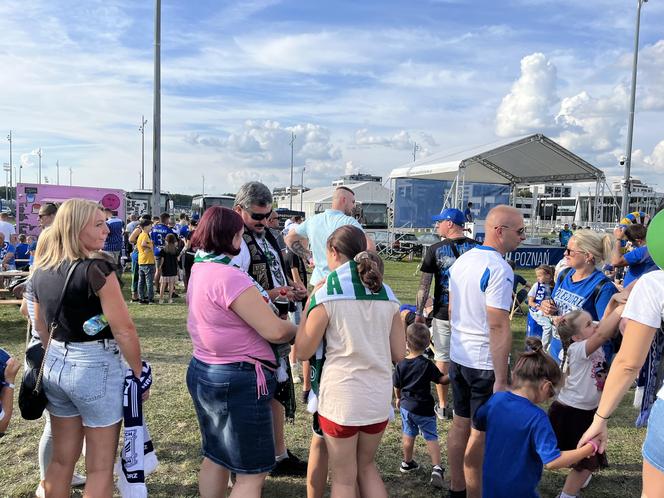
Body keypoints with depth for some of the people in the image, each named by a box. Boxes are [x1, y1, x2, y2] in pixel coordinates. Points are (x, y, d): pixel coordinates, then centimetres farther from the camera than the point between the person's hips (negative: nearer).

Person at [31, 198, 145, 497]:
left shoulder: (41, 271, 3)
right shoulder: (97, 269, -19)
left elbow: (41, 327, 14)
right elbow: (123, 331, -19)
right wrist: (139, 374, -7)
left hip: (55, 365, 7)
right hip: (96, 367, -7)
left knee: (61, 458, 21)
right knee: (100, 467, 8)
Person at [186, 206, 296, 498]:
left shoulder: (199, 270, 5)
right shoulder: (229, 276, -24)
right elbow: (275, 331, -25)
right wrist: (298, 328, -6)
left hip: (203, 372, 10)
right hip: (238, 381, -10)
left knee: (215, 456, 25)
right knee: (252, 473, 3)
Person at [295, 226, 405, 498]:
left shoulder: (326, 296, -13)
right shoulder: (387, 295, 1)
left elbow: (303, 352, -6)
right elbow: (399, 353, 5)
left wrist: (308, 304, 1)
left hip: (341, 398, -4)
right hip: (379, 396, 5)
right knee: (366, 466, 26)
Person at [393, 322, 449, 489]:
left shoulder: (401, 365, -6)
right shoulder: (427, 365, -16)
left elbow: (397, 386, 6)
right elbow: (442, 380, -11)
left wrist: (398, 399, 23)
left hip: (406, 406, 4)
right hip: (424, 409, -3)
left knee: (408, 435, 19)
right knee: (431, 437, 4)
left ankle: (407, 463, 34)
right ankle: (436, 468, -6)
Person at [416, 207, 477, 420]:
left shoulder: (435, 249, -7)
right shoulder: (477, 248, -1)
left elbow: (424, 284, -7)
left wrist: (419, 312, 1)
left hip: (443, 313, -2)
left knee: (442, 358, 9)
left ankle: (443, 406, 17)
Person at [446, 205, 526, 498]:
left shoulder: (462, 260, 7)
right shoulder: (499, 269, -20)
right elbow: (498, 327, -23)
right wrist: (501, 380, -21)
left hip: (458, 357, 8)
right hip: (485, 364, -8)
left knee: (460, 424, 17)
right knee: (480, 434, 4)